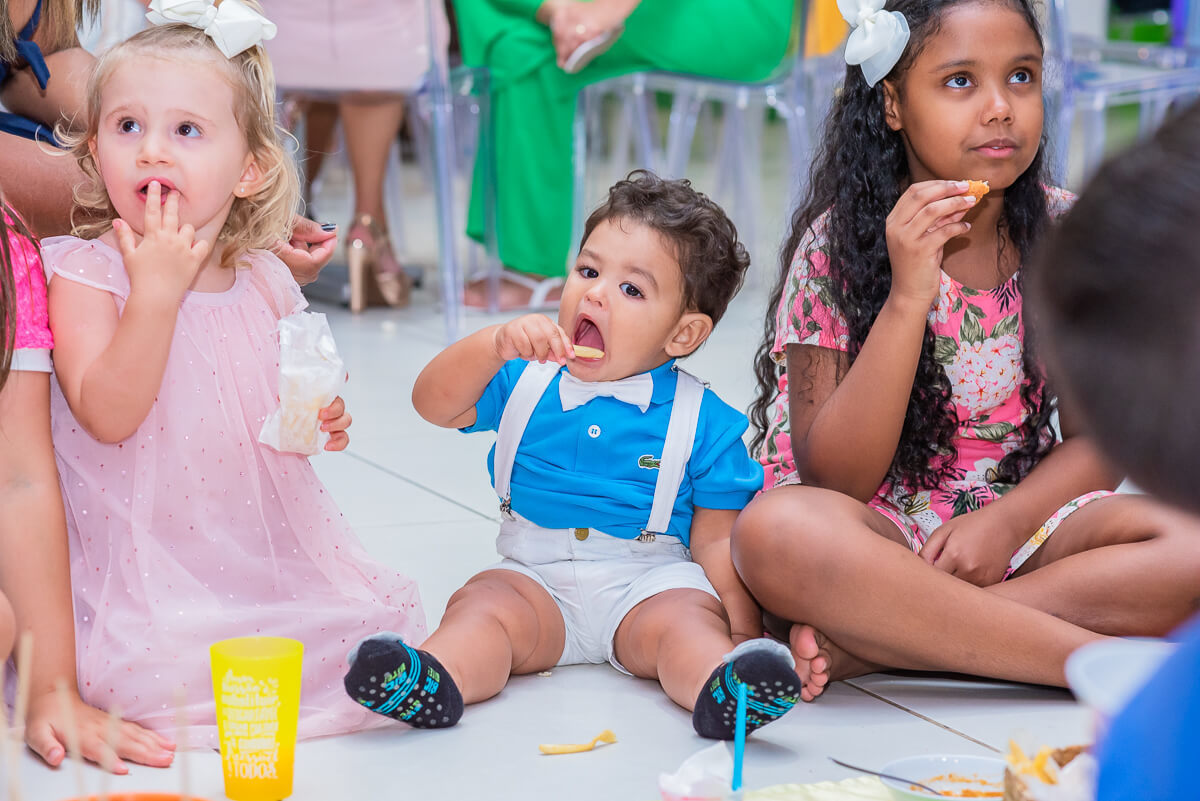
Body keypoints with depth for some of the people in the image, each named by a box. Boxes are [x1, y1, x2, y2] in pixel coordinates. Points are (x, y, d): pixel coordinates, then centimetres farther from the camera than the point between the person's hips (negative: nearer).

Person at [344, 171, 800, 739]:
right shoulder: (525, 383, 7)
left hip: (650, 582, -2)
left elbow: (716, 539, 0)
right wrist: (496, 344, -20)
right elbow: (433, 404, -4)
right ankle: (430, 680, -54)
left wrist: (743, 624, -15)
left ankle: (725, 689, -60)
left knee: (686, 621, -31)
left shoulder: (703, 422, 0)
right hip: (536, 577, 2)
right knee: (480, 605, -26)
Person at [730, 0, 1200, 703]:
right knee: (778, 530, -38)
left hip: (1019, 521, 3)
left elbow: (1098, 438, 4)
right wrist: (907, 299, -26)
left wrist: (1007, 520, -16)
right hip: (879, 534, -3)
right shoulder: (838, 245, -10)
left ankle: (857, 641, -25)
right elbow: (831, 479, -16)